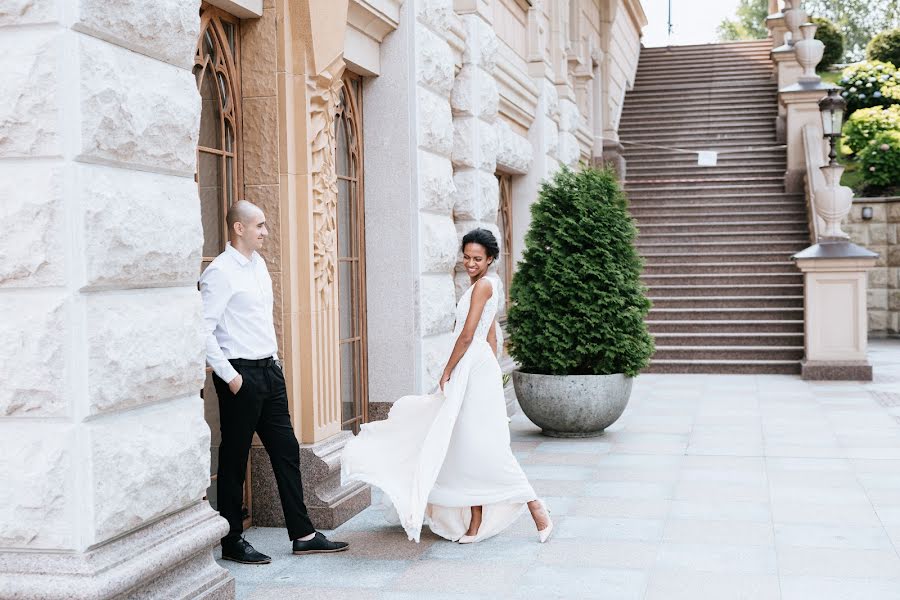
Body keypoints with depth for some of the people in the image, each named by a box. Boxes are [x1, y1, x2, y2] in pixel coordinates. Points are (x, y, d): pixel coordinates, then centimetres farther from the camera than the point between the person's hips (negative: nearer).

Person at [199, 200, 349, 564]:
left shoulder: (258, 263, 12)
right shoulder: (220, 272, -15)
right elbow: (202, 330, -20)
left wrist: (274, 355, 17)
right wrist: (229, 376, -18)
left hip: (270, 370, 9)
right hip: (242, 376, -9)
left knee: (286, 451, 11)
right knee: (234, 460, 3)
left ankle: (303, 535, 19)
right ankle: (232, 542, 14)